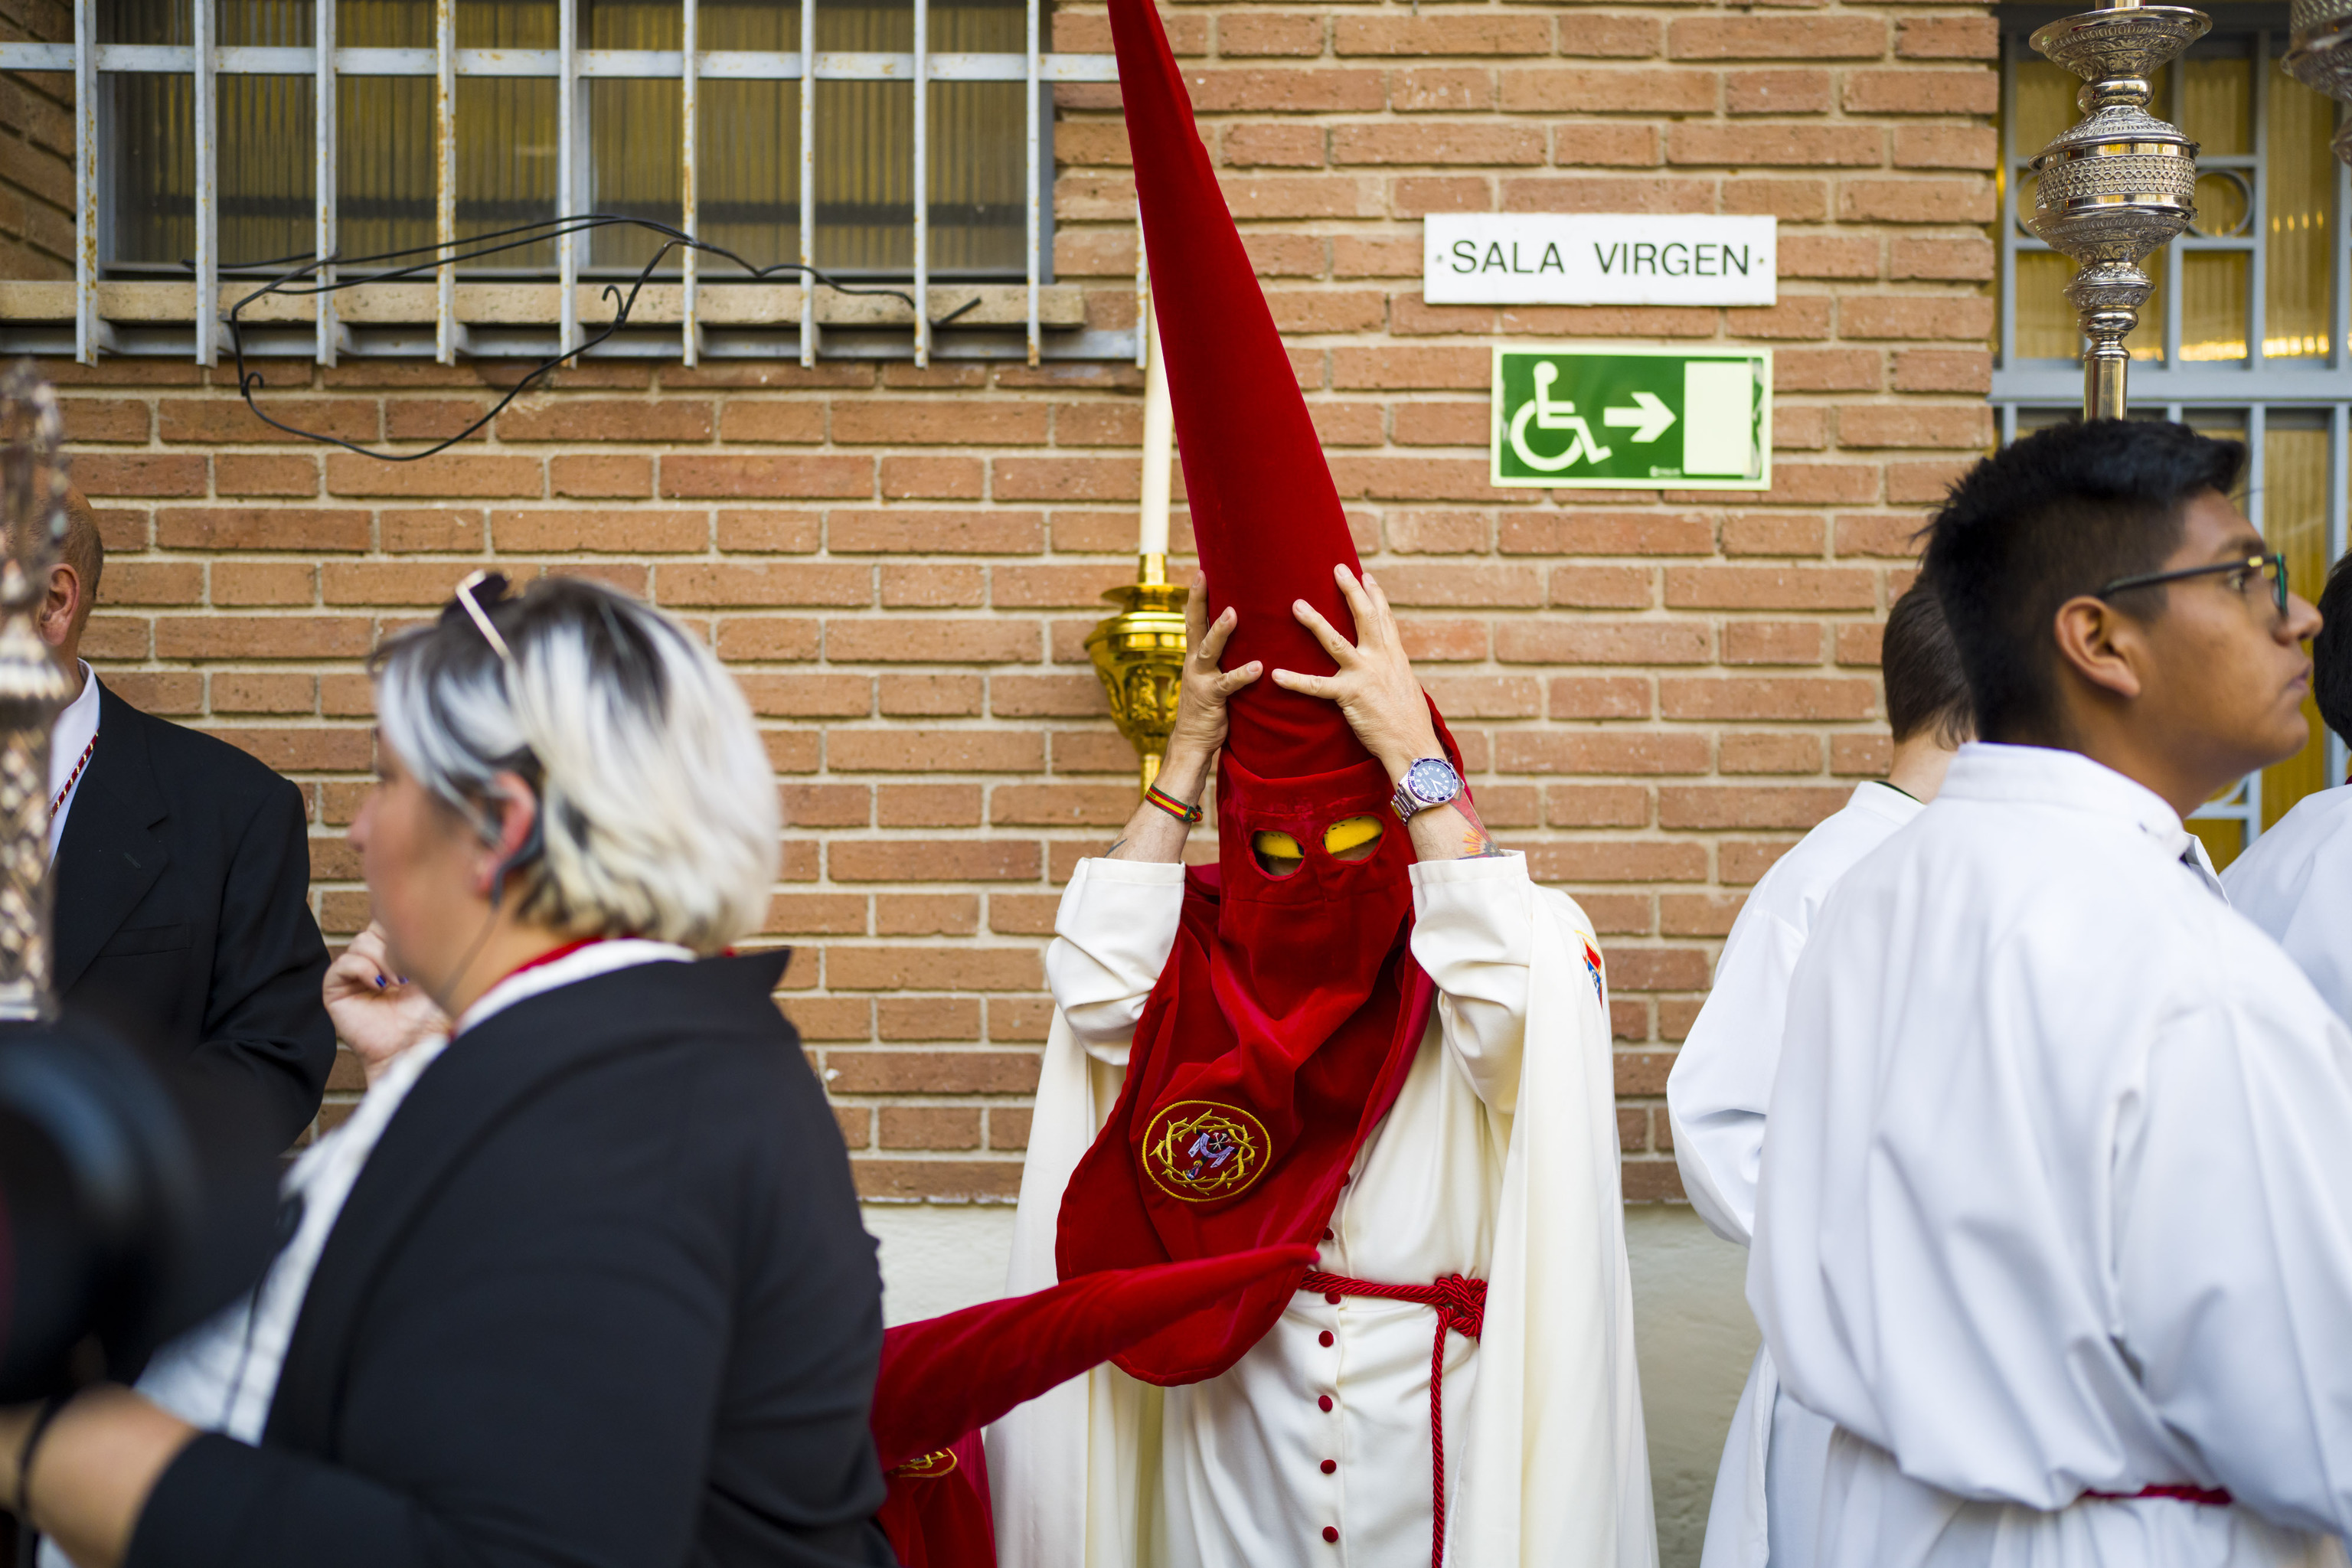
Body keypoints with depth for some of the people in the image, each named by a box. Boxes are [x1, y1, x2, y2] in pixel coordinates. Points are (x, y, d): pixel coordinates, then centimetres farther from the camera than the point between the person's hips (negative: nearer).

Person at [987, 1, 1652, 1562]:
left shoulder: (1508, 949, -9)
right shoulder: (1205, 945, 0)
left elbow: (1512, 1004, -31)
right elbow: (1092, 987, -18)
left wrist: (1415, 755, -29)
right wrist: (1185, 754, -17)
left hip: (1433, 1417, -3)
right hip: (1230, 1417, 3)